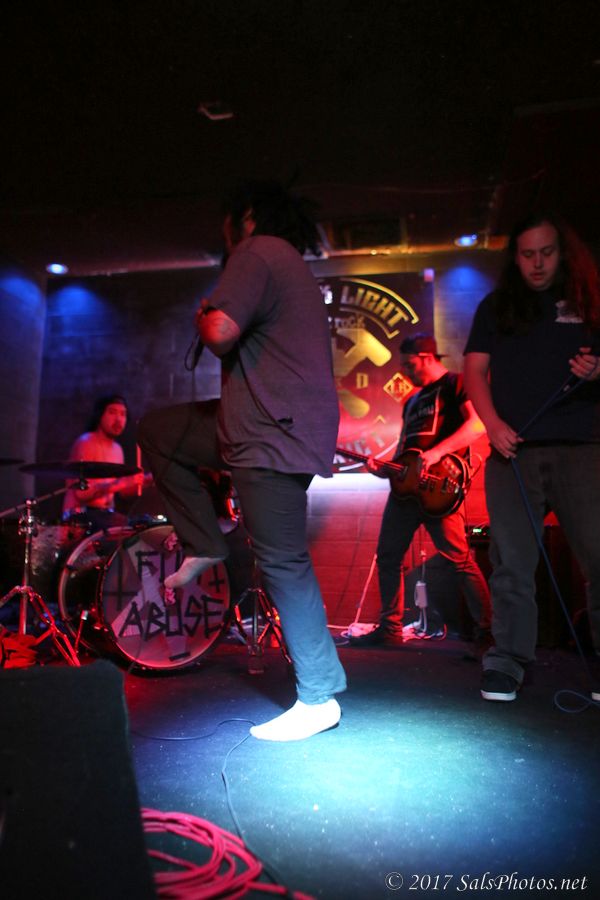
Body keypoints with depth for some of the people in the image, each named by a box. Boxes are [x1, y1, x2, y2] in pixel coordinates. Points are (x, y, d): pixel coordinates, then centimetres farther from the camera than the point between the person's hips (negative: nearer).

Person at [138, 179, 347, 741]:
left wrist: (201, 317, 1)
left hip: (274, 432, -11)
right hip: (275, 424, 11)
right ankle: (204, 547, 17)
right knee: (156, 430, 17)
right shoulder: (294, 269, 25)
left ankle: (319, 699, 7)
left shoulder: (259, 251, -7)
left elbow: (221, 332, -21)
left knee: (283, 563, -6)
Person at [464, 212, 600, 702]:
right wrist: (494, 424, -9)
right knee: (512, 563, 1)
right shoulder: (495, 307, 15)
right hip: (513, 449, 0)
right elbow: (475, 369, 7)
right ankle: (507, 664, 9)